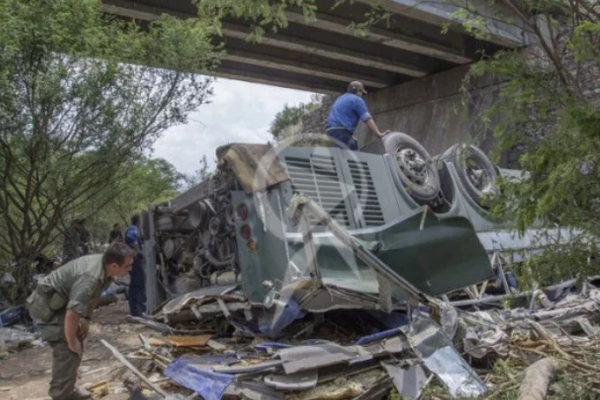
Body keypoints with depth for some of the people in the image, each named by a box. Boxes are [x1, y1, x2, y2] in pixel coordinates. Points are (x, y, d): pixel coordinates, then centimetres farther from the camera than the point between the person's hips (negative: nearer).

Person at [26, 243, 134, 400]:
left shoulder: (106, 269, -7)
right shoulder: (90, 278, -37)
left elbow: (95, 295, 12)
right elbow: (72, 315, -35)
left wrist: (86, 320, 14)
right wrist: (71, 342, -20)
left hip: (60, 302, 10)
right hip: (46, 304, -9)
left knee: (76, 346, 15)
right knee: (67, 350, -12)